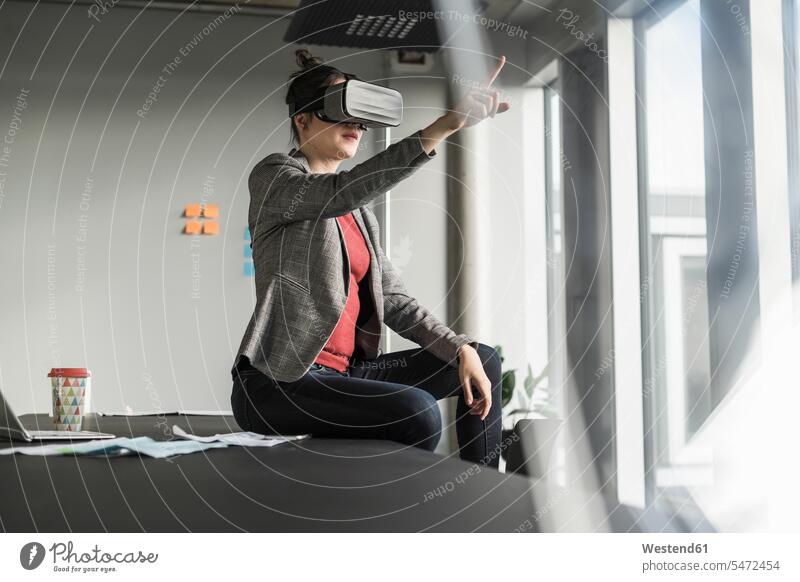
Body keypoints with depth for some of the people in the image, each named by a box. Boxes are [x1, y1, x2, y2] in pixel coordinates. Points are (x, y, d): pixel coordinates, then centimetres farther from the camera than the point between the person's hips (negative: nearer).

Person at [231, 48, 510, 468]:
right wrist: (447, 123, -34)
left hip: (345, 372, 8)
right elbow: (342, 192, -26)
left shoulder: (358, 212, 18)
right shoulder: (273, 177, -4)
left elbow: (393, 299, 12)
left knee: (484, 360, 8)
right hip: (277, 382, -8)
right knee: (417, 414, -30)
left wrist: (462, 349, -3)